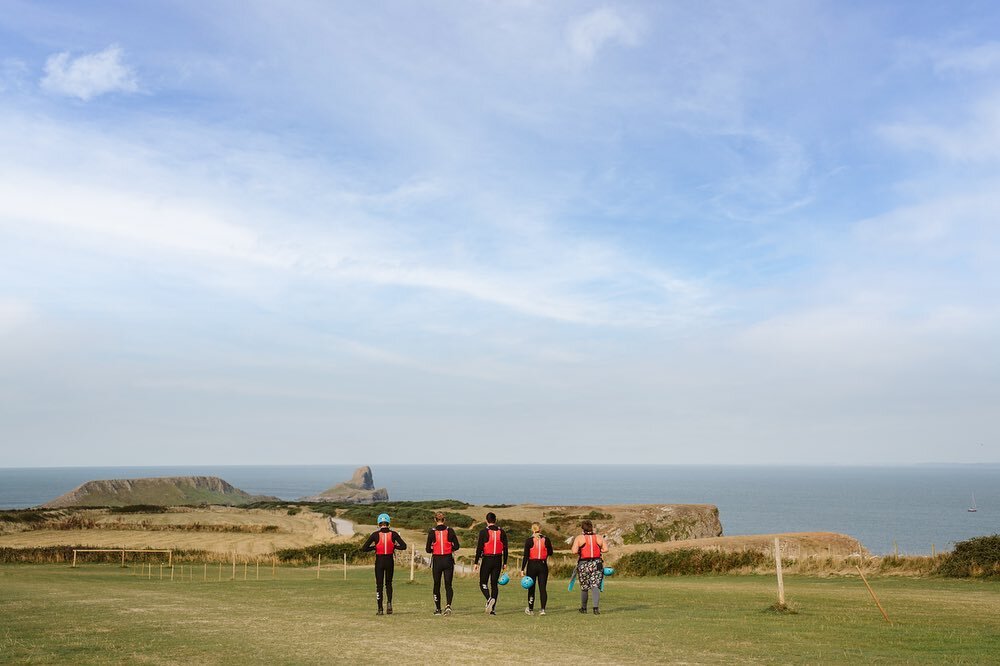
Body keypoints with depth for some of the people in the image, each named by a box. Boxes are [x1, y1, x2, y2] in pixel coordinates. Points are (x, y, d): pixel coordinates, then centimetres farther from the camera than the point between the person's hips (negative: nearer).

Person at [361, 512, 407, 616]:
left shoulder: (375, 534, -7)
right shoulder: (393, 534, -4)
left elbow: (364, 548, -9)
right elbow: (403, 546, -7)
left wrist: (374, 547, 5)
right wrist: (394, 546, 6)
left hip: (379, 561, -1)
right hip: (390, 561, 1)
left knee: (379, 585, 8)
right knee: (388, 583, 17)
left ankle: (380, 609, 5)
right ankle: (389, 603, -3)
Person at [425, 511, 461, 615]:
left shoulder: (432, 532, -7)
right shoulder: (450, 531, -3)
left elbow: (428, 550, -5)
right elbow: (456, 546, -2)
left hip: (436, 561, 0)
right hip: (448, 560, 1)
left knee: (437, 585, 14)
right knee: (448, 585, 5)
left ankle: (438, 609, 19)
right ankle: (448, 605, -17)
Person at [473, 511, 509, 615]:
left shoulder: (483, 532, -7)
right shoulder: (502, 532, 5)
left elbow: (479, 548, -9)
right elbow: (505, 549, 7)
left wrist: (476, 562, -4)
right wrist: (505, 563, 13)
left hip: (487, 560, -4)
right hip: (498, 560, 4)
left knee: (483, 583, 6)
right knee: (494, 584, 10)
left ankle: (489, 599, -22)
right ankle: (492, 608, 6)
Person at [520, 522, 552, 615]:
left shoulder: (529, 540, -8)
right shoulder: (546, 540, -1)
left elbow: (526, 556, -10)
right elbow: (550, 553, 10)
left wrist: (522, 569, -8)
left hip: (532, 565, -1)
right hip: (543, 565, 1)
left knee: (531, 588, 11)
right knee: (542, 588, 4)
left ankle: (530, 609, 20)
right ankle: (543, 609, -6)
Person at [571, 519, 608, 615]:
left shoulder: (579, 538, -4)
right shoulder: (599, 537, 4)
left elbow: (574, 551, -14)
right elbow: (605, 549, -1)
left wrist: (580, 552, 7)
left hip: (584, 565, -1)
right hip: (597, 563, 1)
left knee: (584, 588, 13)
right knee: (595, 586, -3)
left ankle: (583, 608, 27)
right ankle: (596, 607, -20)